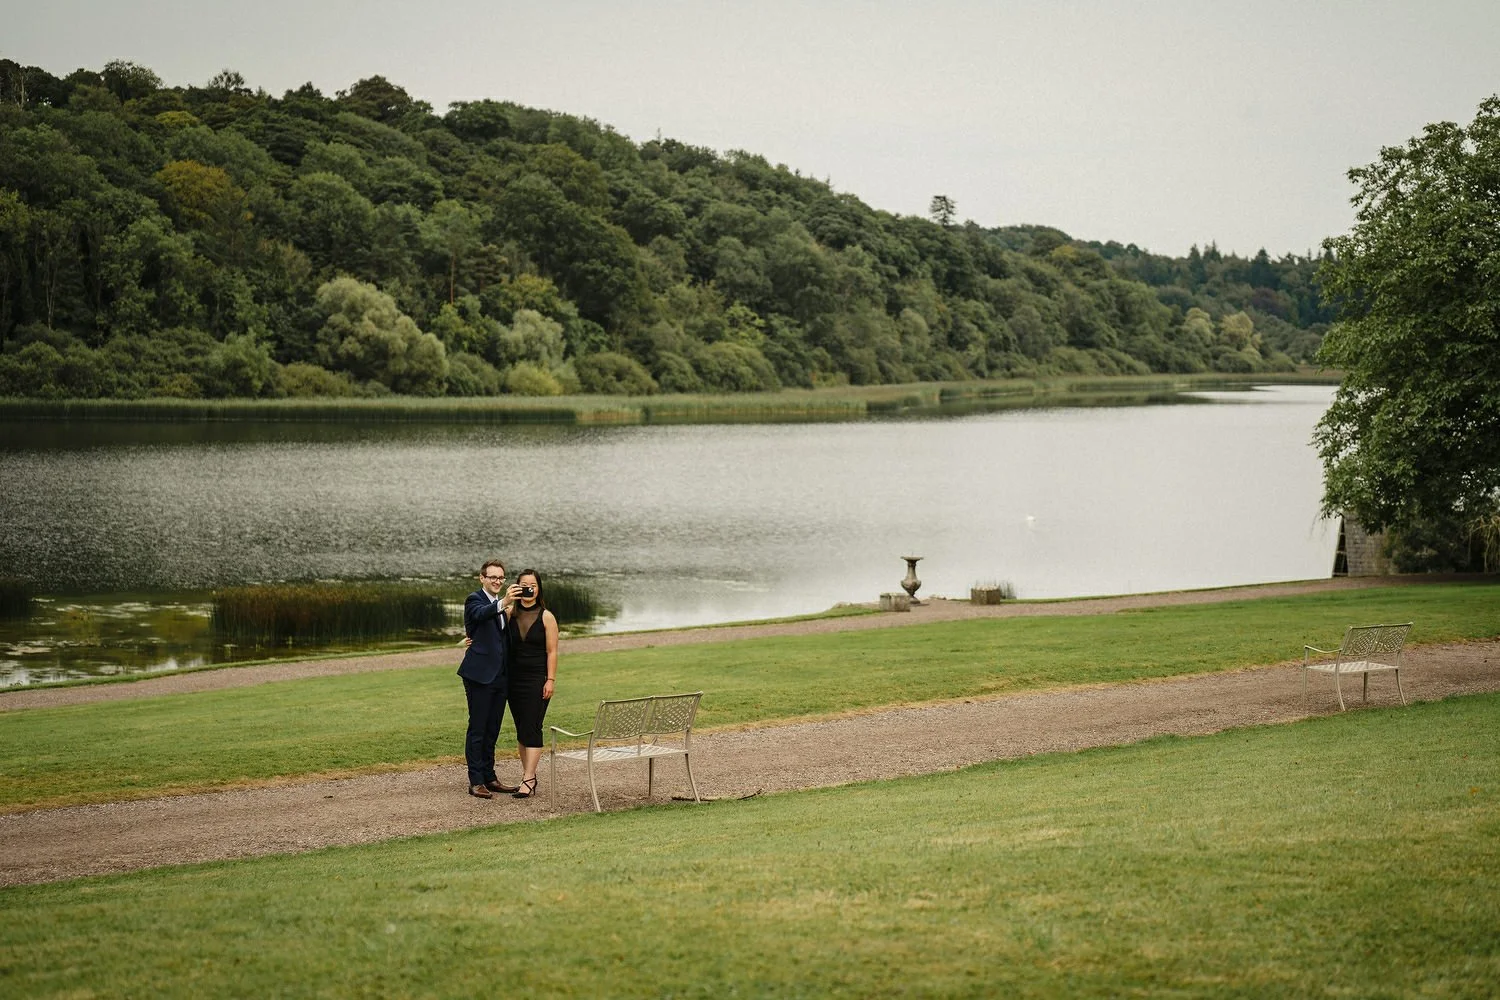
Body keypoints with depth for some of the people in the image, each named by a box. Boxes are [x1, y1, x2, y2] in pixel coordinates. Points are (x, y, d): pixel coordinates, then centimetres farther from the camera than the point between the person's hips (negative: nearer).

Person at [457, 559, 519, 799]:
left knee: (491, 730, 14)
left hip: (499, 676, 8)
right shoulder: (475, 600, -8)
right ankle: (476, 781, -2)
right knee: (477, 729, -4)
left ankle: (489, 778, 21)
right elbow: (481, 614, -32)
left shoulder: (500, 604, 17)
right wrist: (502, 604, -51)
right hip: (480, 675, -8)